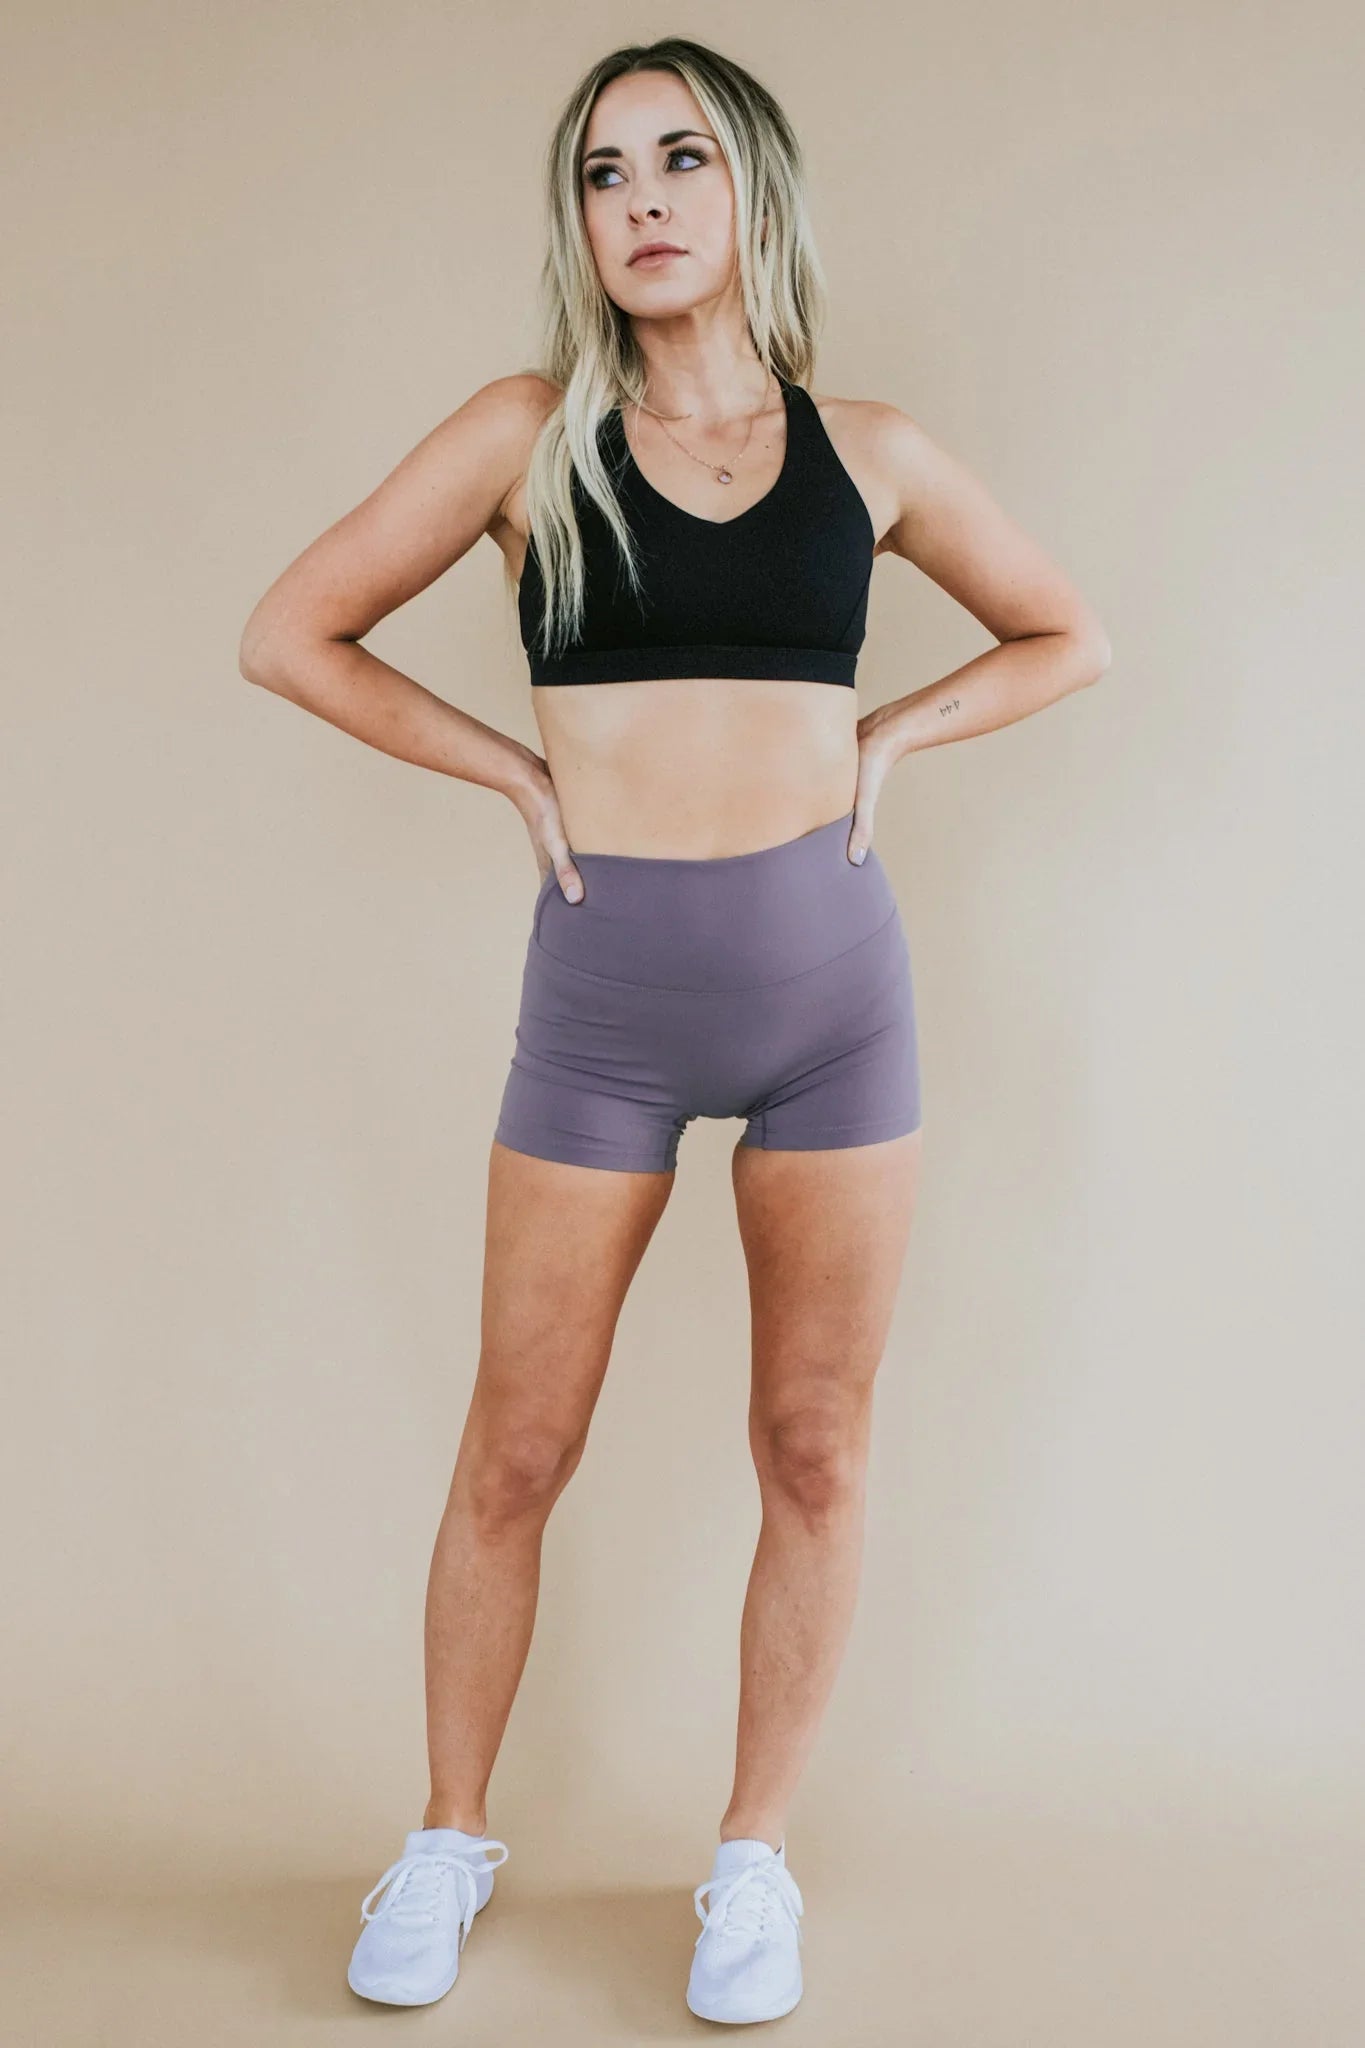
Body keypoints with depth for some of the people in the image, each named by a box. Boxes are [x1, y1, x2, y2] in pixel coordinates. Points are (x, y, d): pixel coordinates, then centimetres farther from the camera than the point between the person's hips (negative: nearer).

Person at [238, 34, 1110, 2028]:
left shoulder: (870, 454, 6)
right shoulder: (531, 434, 2)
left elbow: (1066, 635, 18)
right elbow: (290, 632, 4)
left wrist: (888, 735, 4)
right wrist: (517, 769, -1)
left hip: (831, 974, 2)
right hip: (605, 988, -1)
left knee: (815, 1448, 8)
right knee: (516, 1453, 7)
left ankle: (756, 1855, 27)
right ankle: (451, 1841, 28)